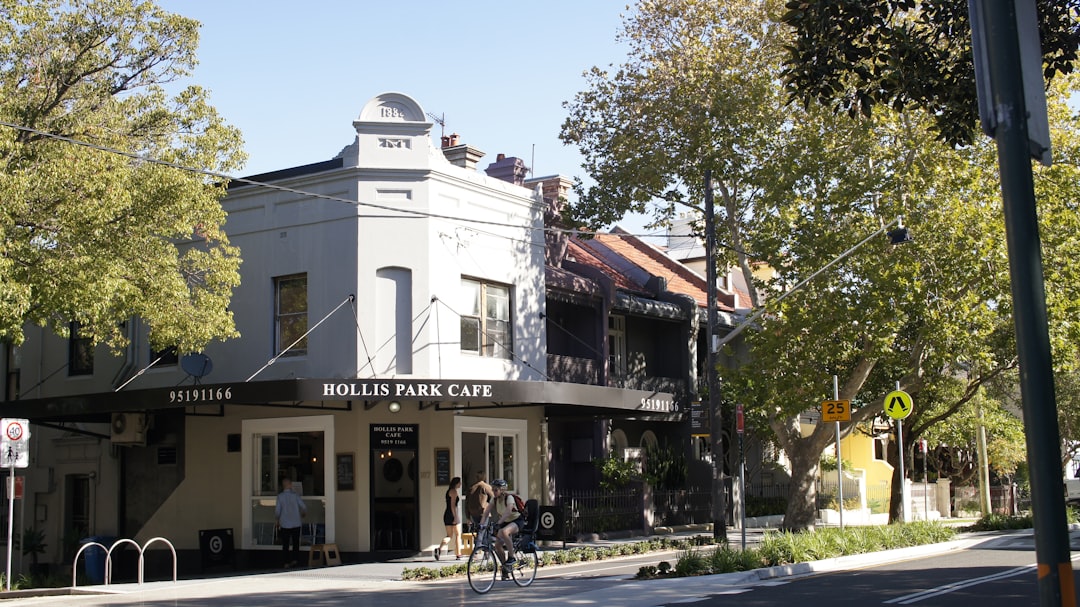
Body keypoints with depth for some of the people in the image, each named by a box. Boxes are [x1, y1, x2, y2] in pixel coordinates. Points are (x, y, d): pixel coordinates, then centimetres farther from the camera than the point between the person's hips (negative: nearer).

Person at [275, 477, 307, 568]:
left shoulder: (280, 496, -8)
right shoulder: (296, 495, -6)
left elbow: (277, 511, -8)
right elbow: (304, 507, -8)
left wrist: (278, 518, 13)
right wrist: (304, 513, 14)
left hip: (285, 524, -1)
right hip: (296, 523, 1)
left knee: (285, 544, 7)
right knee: (296, 543, 15)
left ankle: (287, 562, 6)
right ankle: (295, 560, 14)